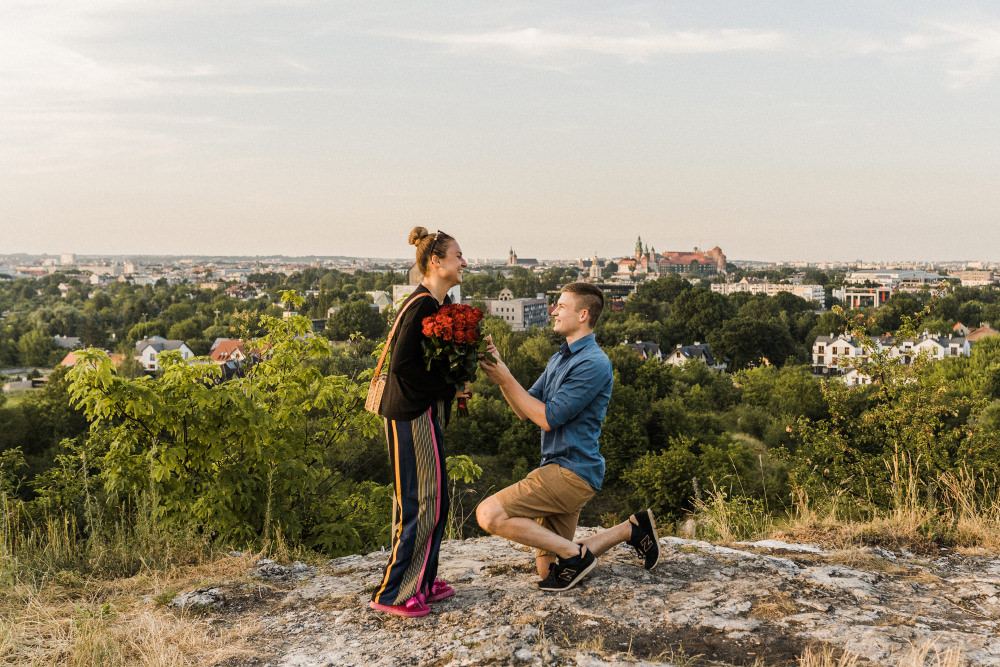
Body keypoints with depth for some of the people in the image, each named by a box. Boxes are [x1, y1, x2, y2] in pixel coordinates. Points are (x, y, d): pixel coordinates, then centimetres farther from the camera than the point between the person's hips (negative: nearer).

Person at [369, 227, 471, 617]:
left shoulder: (439, 303, 13)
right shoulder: (422, 306, -18)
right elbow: (402, 366, -22)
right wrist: (449, 389, -15)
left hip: (425, 411, 10)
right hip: (411, 413, -10)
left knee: (433, 498, 16)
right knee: (420, 502, -4)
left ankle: (422, 582, 27)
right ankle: (391, 594, 5)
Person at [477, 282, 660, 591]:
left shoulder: (593, 363, -16)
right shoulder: (560, 358, 16)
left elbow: (548, 418, -17)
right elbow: (524, 410, 12)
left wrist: (506, 379, -13)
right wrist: (499, 367, 0)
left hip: (572, 472, -10)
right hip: (557, 467, 10)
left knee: (489, 514, -20)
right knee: (548, 570, 14)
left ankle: (575, 554, -11)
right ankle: (632, 529, 20)